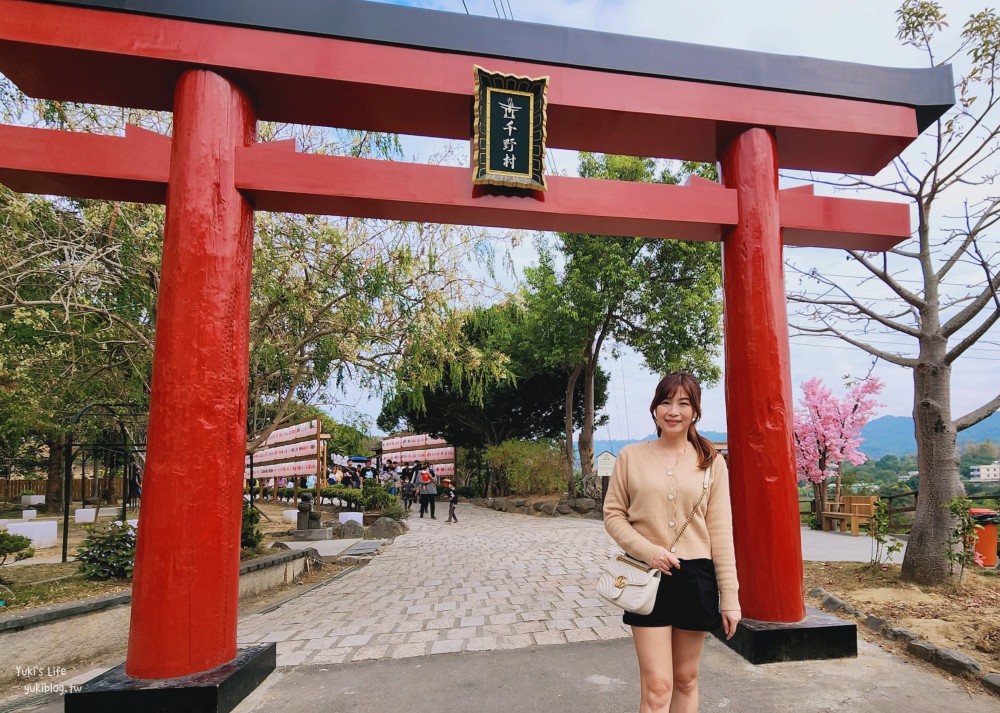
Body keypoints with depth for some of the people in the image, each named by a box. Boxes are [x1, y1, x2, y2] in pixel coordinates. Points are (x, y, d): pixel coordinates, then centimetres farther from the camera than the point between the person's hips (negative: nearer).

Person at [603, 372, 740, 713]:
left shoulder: (711, 462, 2)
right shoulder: (631, 456, -2)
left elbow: (720, 531, 1)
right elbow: (613, 515, 1)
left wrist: (729, 596, -1)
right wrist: (647, 550, -15)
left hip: (695, 577, 2)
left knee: (686, 680, 14)